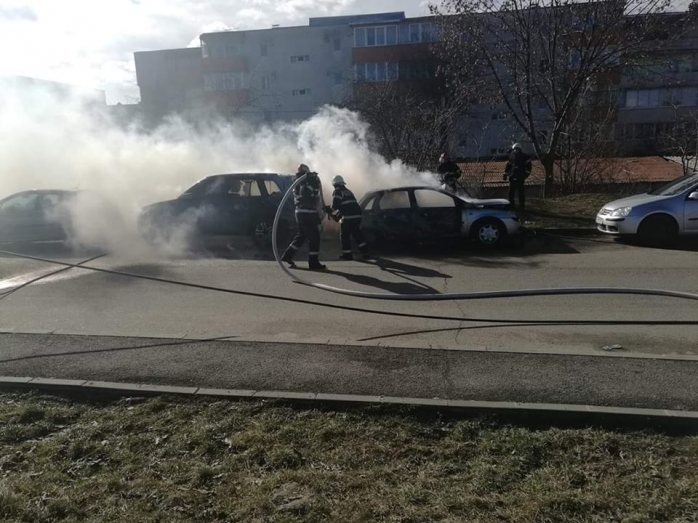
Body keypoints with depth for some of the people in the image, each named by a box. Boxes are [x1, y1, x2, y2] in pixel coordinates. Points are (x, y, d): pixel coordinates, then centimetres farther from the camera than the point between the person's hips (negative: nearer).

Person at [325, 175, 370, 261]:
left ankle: (347, 254, 2)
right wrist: (338, 215, 30)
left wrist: (330, 210, 8)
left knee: (344, 235, 3)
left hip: (348, 217, -8)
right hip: (357, 215, 8)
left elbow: (335, 205, -13)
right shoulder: (348, 191, 25)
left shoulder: (337, 191, -2)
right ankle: (365, 251, 18)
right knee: (357, 234, 18)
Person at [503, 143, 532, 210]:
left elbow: (528, 165, -2)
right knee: (511, 192, 8)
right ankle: (511, 204, 18)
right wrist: (505, 174, 14)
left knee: (521, 192, -2)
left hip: (521, 177, -4)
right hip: (512, 177, 4)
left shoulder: (524, 156, 0)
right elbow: (508, 166, 18)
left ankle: (522, 205, 5)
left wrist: (527, 173, -9)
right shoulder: (511, 156, 12)